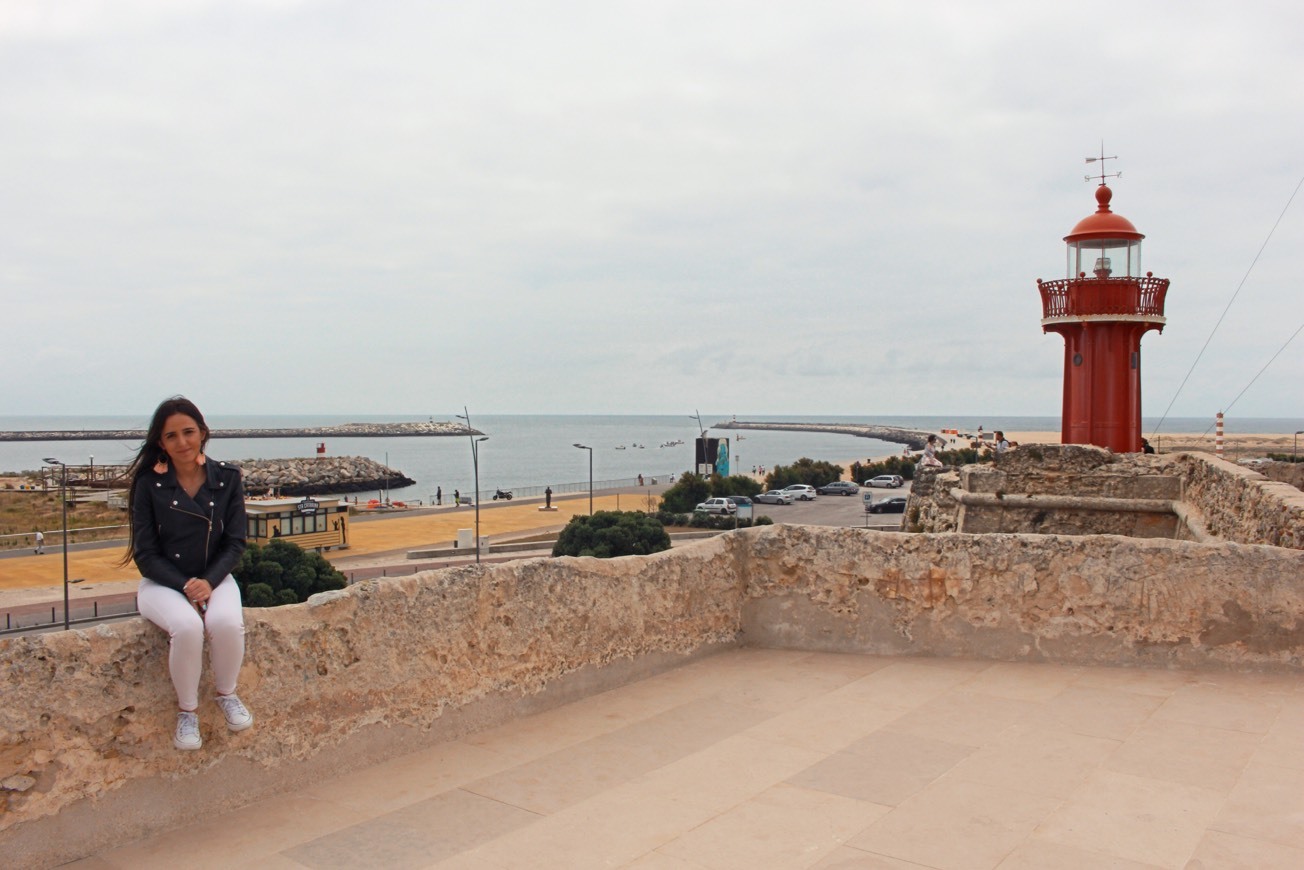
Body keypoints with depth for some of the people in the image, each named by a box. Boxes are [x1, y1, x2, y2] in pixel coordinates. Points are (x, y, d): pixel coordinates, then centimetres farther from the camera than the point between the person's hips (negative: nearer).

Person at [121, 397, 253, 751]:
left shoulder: (227, 478, -2)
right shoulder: (149, 484, -6)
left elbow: (234, 542, -1)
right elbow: (146, 553, -5)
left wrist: (208, 582, -17)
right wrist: (184, 587, -19)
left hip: (214, 577, 1)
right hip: (162, 582, -1)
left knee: (228, 622, -31)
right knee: (187, 626, -33)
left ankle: (227, 694, -1)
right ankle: (187, 710, -9)